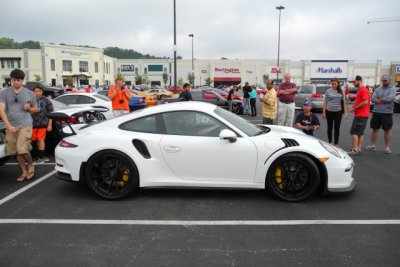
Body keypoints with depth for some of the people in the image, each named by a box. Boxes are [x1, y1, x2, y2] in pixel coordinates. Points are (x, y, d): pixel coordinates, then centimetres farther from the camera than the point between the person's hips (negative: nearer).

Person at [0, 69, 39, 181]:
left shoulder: (30, 93, 5)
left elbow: (36, 109, 17)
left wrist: (29, 108, -7)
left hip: (25, 125, -2)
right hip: (10, 127, 2)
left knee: (22, 149, -16)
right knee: (16, 152, 7)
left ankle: (31, 165, 11)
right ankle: (24, 172, 21)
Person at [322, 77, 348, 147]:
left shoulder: (341, 91, 5)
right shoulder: (328, 91, 1)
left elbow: (344, 102, 7)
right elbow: (325, 102, 1)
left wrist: (345, 112, 0)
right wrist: (324, 112, -3)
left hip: (338, 111, 0)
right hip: (329, 111, 0)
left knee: (337, 128, 0)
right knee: (330, 127, 10)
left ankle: (336, 143, 7)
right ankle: (330, 142, 24)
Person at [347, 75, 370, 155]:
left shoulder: (364, 90, -13)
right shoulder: (360, 90, 17)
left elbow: (365, 102, -22)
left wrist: (355, 108, -15)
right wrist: (354, 107, 7)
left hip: (361, 115, -10)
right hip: (359, 115, 10)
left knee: (354, 132, -10)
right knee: (360, 133, 10)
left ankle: (355, 149, -9)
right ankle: (358, 149, 14)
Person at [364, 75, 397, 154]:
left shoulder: (392, 89, -3)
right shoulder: (378, 89, 9)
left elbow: (390, 98, -20)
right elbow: (373, 99, -2)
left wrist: (379, 99, -10)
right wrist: (384, 100, -14)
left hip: (387, 113, -4)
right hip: (376, 112, 4)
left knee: (387, 130, 5)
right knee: (374, 129, 10)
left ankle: (387, 147, 12)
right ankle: (372, 145, 19)